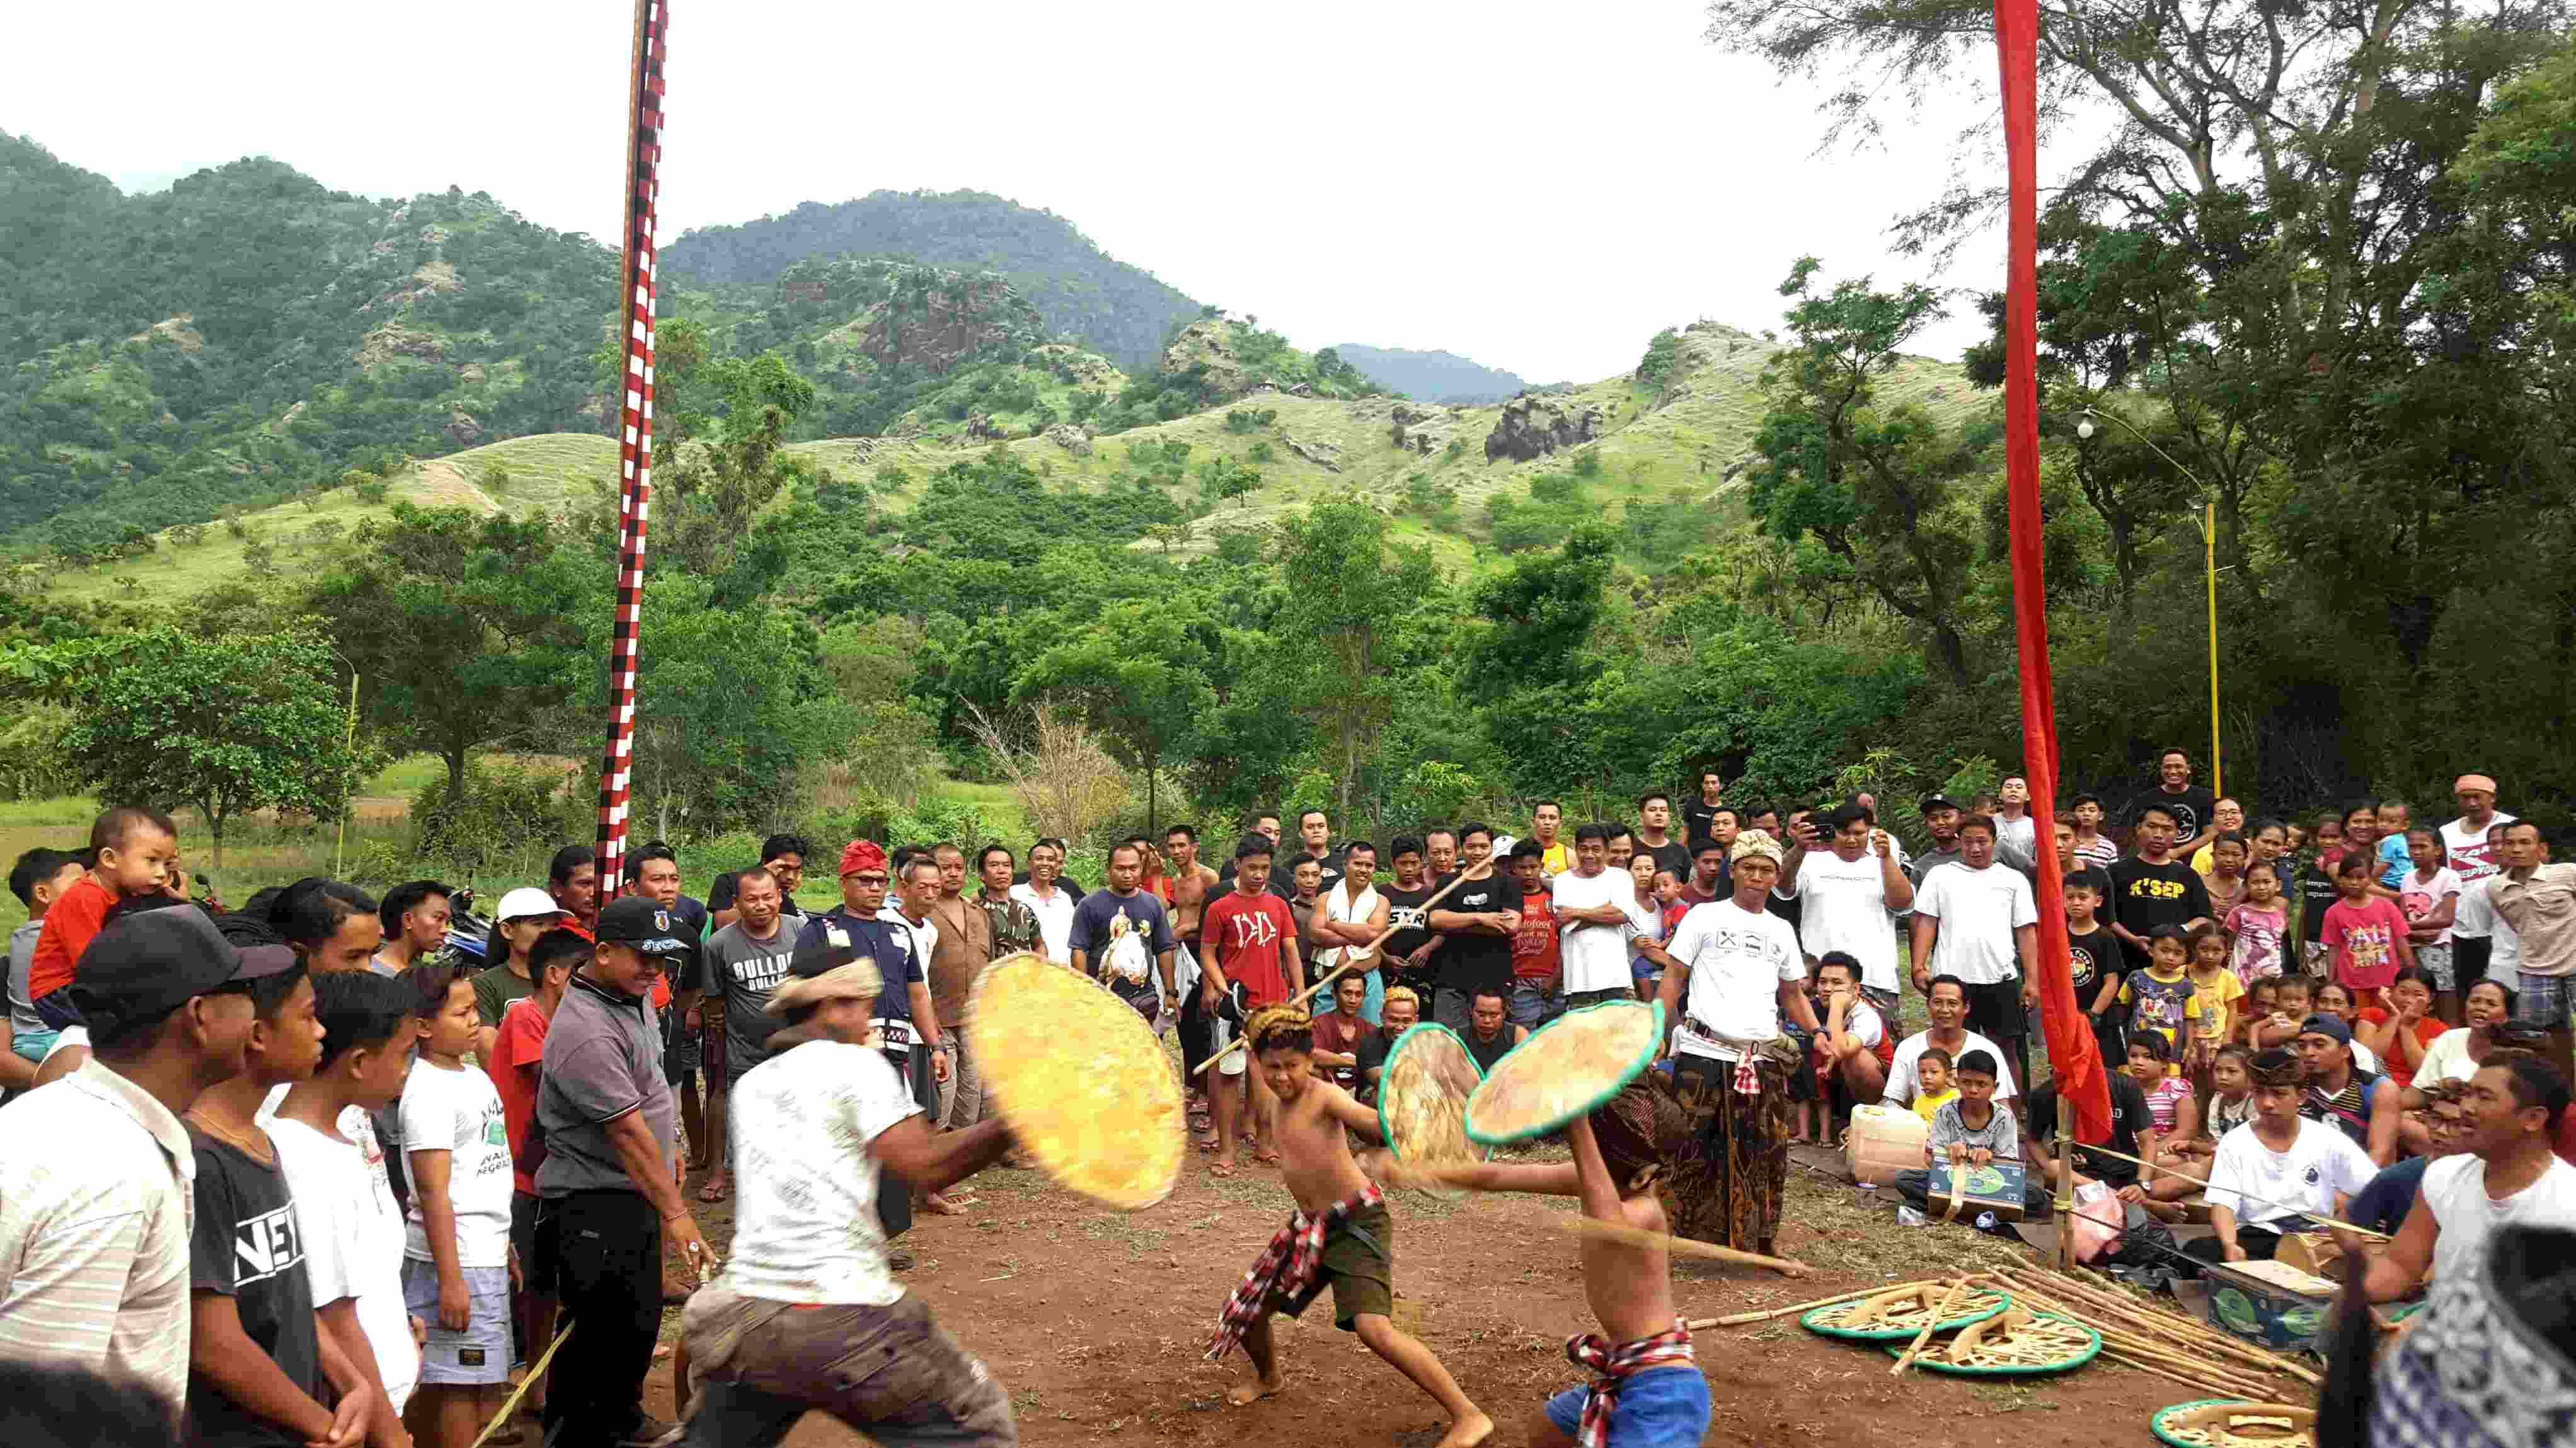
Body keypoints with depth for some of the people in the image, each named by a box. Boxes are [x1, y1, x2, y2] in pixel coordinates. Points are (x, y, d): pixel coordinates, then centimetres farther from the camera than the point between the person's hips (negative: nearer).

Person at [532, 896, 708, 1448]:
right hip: (593, 1206, -10)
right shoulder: (586, 1033, -27)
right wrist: (675, 1213, -24)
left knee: (643, 1319, 22)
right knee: (598, 1335, -3)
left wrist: (669, 1149, 25)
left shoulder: (636, 994, 4)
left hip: (638, 1194, 10)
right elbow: (628, 1132, -26)